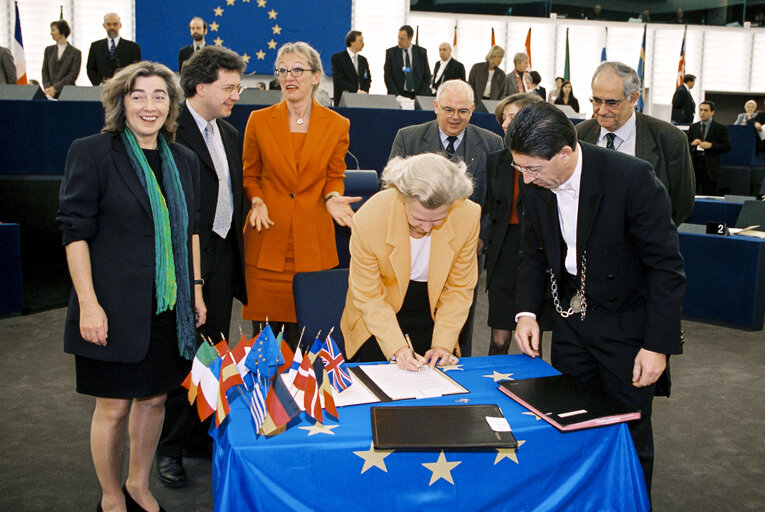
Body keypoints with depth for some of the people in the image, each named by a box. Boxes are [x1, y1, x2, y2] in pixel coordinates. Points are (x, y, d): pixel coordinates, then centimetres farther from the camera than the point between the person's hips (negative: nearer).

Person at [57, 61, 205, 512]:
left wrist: (196, 287, 11)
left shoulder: (184, 160, 9)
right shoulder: (91, 152, -7)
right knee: (114, 406, 5)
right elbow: (75, 231, -10)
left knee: (155, 397, 15)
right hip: (115, 307, -5)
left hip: (170, 306, 5)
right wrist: (88, 302, -15)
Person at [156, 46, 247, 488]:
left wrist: (237, 251, 13)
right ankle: (170, 447, 19)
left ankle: (203, 436, 30)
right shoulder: (171, 131, -12)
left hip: (222, 258, 8)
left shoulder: (231, 136, 15)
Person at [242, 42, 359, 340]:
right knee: (267, 325, 2)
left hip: (313, 240, 0)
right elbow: (250, 174, 12)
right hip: (268, 238, 0)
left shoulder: (337, 125, 4)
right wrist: (257, 201, -6)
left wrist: (332, 197, -8)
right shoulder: (259, 120, 4)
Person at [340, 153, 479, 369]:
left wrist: (443, 344, -14)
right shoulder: (368, 219, -27)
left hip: (432, 318, 2)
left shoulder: (468, 216, -20)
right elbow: (369, 296, -16)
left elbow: (459, 289, -7)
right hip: (376, 320, -2)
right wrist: (397, 348, -24)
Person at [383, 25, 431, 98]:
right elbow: (388, 77, 0)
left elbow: (427, 76, 6)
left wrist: (421, 96, -6)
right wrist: (396, 95, -11)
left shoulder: (421, 52, 6)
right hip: (397, 97, -1)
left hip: (417, 95, 1)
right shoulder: (390, 52, 4)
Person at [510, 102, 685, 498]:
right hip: (570, 322, 5)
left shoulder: (632, 178, -22)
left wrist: (658, 345, -19)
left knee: (627, 437, 5)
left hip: (626, 325, -4)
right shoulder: (535, 184, -6)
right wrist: (526, 311, -5)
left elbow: (667, 265, -17)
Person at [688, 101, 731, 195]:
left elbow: (727, 147, -4)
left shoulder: (721, 128, 2)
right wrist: (692, 143, -7)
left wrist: (711, 145, -16)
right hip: (694, 164, 4)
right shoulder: (693, 127, 15)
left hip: (709, 167, -3)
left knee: (709, 195, -2)